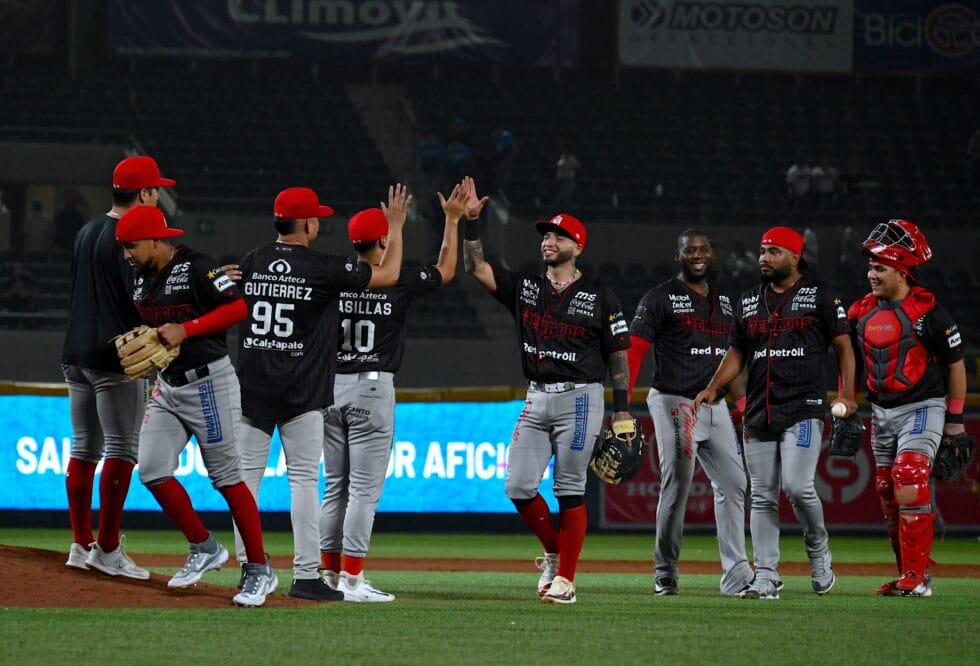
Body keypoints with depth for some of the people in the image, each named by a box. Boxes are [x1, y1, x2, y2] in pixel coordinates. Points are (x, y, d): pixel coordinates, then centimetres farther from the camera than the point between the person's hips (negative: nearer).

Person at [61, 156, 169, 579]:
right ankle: (107, 549, -9)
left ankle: (81, 545, 12)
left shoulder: (86, 233, 14)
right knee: (121, 450, -5)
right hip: (116, 356, -9)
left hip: (76, 354, 9)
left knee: (84, 449, 11)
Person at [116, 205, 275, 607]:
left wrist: (186, 329, -23)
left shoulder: (196, 269, -15)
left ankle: (259, 570, 3)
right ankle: (204, 550, 12)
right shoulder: (142, 279, 11)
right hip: (167, 385, 8)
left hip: (207, 383, -8)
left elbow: (239, 307, -21)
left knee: (227, 477, -5)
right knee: (152, 469, -2)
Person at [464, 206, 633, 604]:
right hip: (536, 398, 5)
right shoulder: (524, 287, 10)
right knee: (518, 486, -2)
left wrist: (622, 410, -5)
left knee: (569, 490, -4)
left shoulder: (599, 297, -2)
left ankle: (565, 578, 0)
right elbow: (475, 267, 2)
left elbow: (618, 354, 0)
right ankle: (554, 552, 20)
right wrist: (470, 222, -9)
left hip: (579, 398, -5)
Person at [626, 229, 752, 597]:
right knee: (677, 487, -7)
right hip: (675, 404, -6)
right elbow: (632, 351, -11)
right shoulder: (660, 298, -4)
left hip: (716, 407, 7)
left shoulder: (723, 302, 17)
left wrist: (744, 406, 16)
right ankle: (665, 573, 5)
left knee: (733, 483, 2)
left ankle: (736, 575, 3)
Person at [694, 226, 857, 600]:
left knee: (797, 486, -18)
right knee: (762, 498, 2)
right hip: (758, 413, 5)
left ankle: (818, 551, 7)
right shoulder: (749, 302, 16)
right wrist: (714, 387, 3)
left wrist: (847, 396, -10)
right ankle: (766, 577, 4)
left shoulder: (819, 296, 2)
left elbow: (843, 345, 1)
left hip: (803, 410, -5)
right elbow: (737, 353, 19)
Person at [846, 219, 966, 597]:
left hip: (922, 408, -7)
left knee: (909, 486, -20)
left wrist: (955, 419, -5)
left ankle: (918, 577, -17)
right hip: (881, 411, 7)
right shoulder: (861, 312, 5)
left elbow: (955, 363, -5)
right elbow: (852, 364, 17)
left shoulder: (928, 310, -12)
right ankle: (908, 577, 17)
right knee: (889, 496, 8)